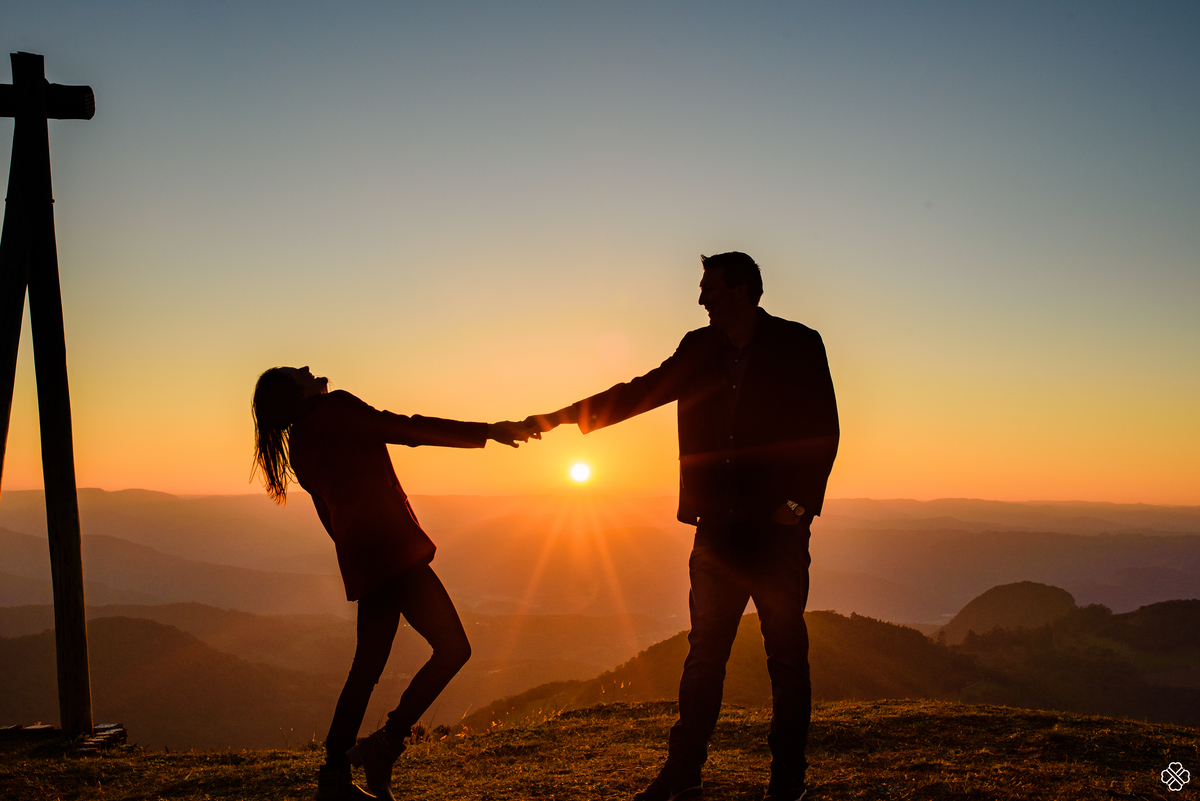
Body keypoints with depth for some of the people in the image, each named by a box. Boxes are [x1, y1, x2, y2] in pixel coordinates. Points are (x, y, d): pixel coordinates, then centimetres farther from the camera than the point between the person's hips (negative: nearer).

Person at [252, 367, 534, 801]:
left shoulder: (300, 447, 19)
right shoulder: (335, 409, -7)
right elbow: (407, 429, -13)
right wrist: (487, 431, -11)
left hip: (360, 561, 9)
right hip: (391, 549, -9)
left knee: (367, 667, 15)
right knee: (452, 648, -6)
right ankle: (384, 744, -7)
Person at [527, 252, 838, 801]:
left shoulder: (798, 345, -1)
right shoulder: (699, 349, 10)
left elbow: (823, 431, -3)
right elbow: (640, 393, 14)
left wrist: (797, 503, -10)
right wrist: (562, 417, 8)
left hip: (778, 528, -4)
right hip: (718, 527, 4)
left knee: (786, 653, 3)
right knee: (704, 652, 8)